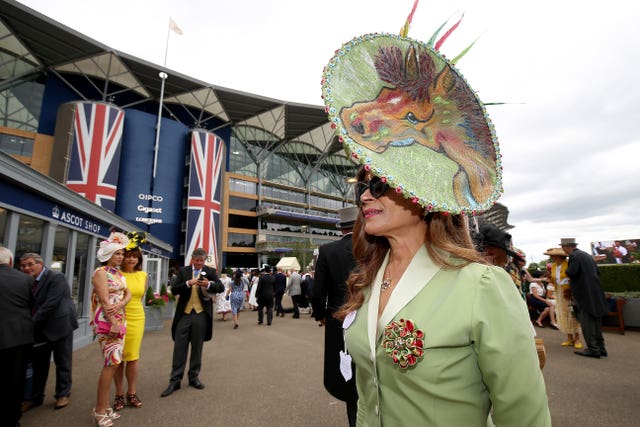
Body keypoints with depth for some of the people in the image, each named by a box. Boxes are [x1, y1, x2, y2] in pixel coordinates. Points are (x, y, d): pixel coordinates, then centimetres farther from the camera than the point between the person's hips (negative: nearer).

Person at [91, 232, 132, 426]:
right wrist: (113, 323, -21)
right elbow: (104, 300, -17)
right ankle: (99, 410, 4)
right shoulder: (101, 272, -10)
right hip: (106, 321, -8)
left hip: (120, 319, 8)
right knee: (112, 363, -7)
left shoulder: (118, 273, 14)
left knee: (112, 363, 11)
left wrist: (120, 304, -15)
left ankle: (105, 406, 20)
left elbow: (128, 293, 6)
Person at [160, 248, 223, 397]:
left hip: (201, 314, 0)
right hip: (184, 314, 0)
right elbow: (174, 290, -1)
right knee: (179, 348, 4)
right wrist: (187, 283, -19)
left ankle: (194, 377, 26)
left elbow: (221, 288, -6)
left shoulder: (210, 271, 2)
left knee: (197, 348, 11)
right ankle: (175, 380, 15)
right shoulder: (183, 271, 5)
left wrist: (209, 284, -26)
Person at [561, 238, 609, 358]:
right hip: (595, 293, 9)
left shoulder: (574, 256, -14)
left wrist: (566, 270, -2)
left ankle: (593, 349, 0)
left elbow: (572, 272, -22)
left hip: (584, 295, -9)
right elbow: (596, 271, 19)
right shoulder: (586, 255, 14)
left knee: (586, 321, -3)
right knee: (595, 321, 15)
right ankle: (600, 348, 21)